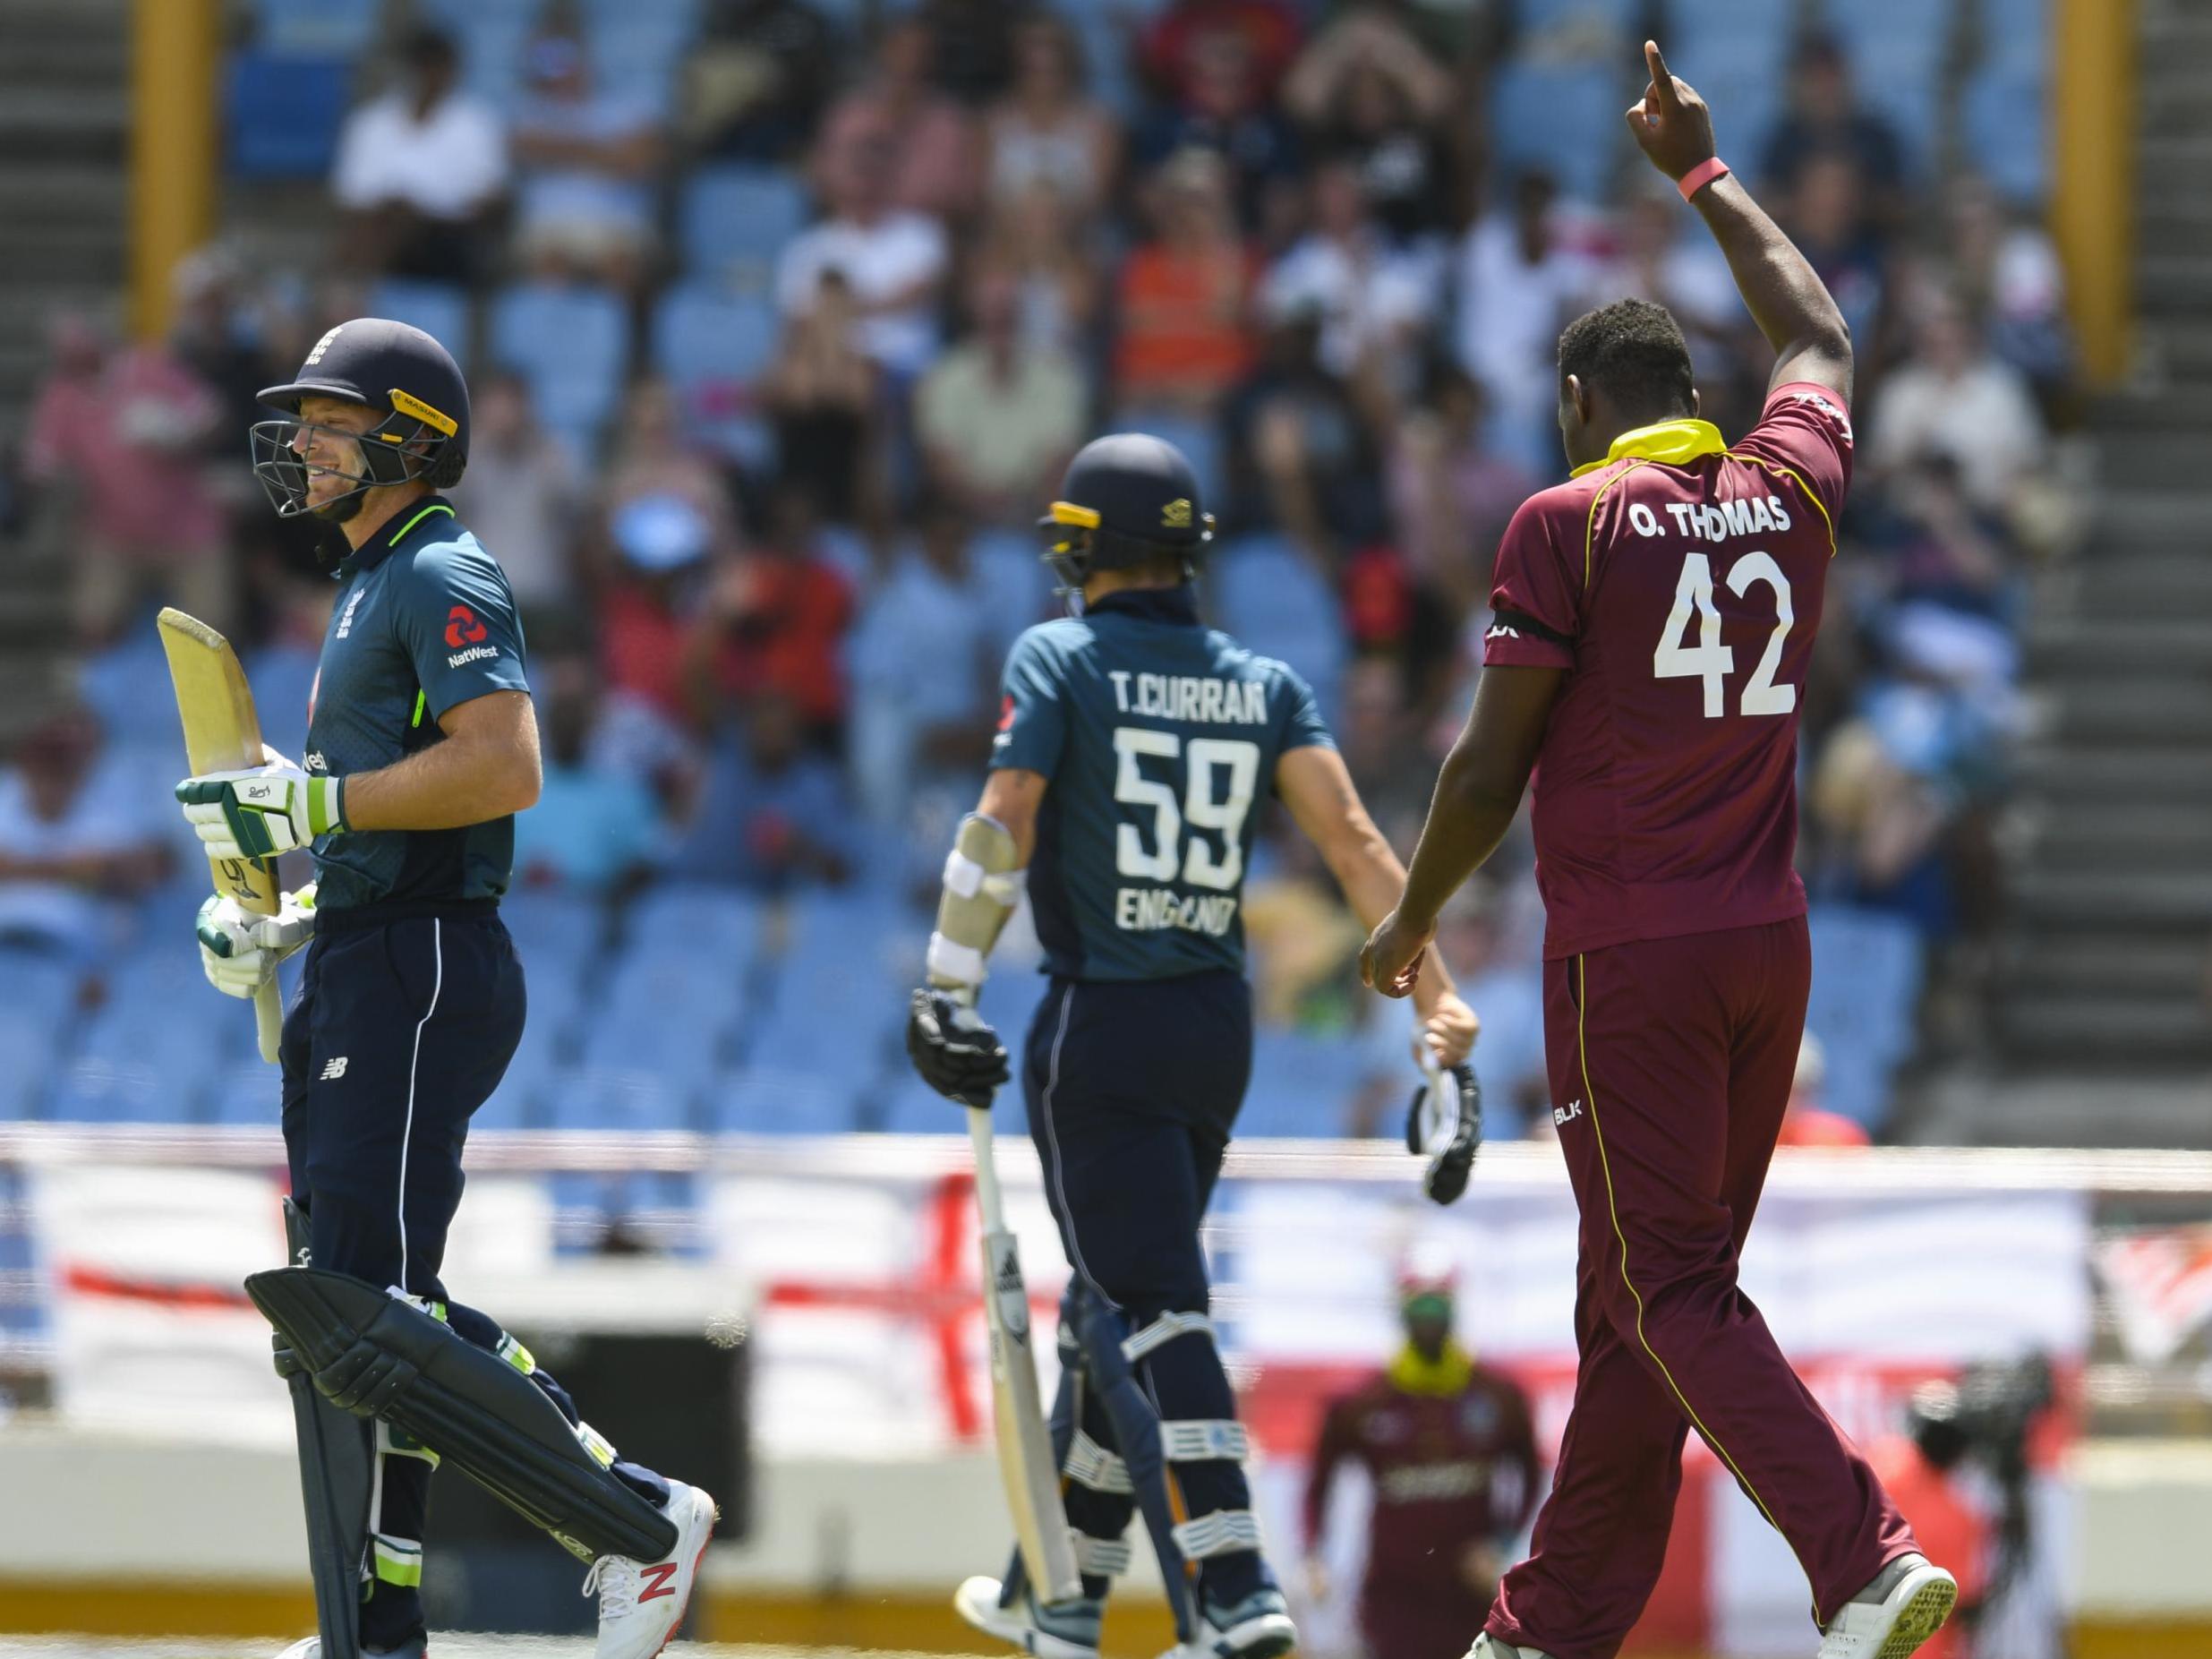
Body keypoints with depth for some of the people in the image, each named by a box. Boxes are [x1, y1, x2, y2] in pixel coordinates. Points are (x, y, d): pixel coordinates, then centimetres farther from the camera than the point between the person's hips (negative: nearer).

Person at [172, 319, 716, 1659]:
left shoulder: (443, 578, -9)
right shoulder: (373, 589, 23)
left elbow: (504, 768, -24)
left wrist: (313, 803, -21)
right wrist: (278, 922, 16)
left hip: (425, 974, -11)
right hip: (360, 975, 11)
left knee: (385, 1302, -16)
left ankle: (640, 1514, -9)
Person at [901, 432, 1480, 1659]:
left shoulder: (1057, 661, -4)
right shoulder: (1264, 685, 9)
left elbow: (1004, 826, -14)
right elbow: (1347, 833, -3)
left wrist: (946, 993, -12)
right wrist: (1432, 989, -8)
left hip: (1100, 1023, -6)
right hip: (1218, 1026, 6)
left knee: (1149, 1315, -9)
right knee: (1117, 1299, 18)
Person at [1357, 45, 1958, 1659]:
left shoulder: (1569, 524, -7)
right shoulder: (1789, 495, 6)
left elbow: (1492, 768, -7)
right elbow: (1818, 336, 28)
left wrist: (1411, 925, 7)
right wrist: (1703, 174, 38)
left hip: (1630, 955, -6)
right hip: (1769, 947, 6)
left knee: (1669, 1291, -8)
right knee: (1649, 1297, 12)